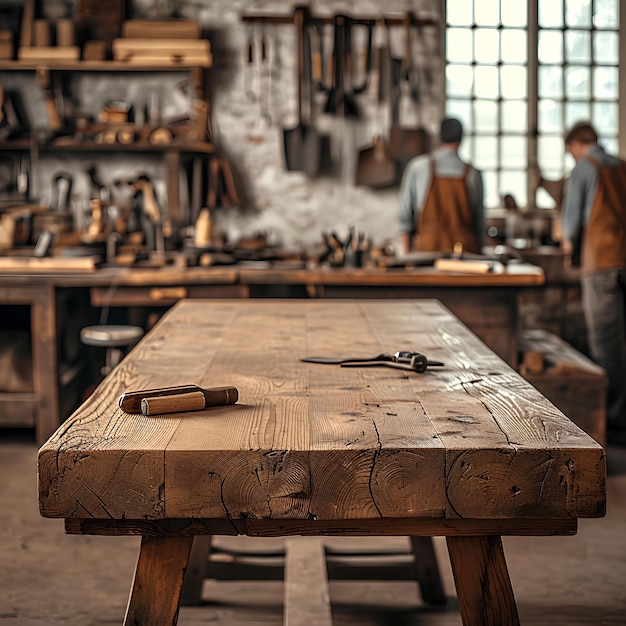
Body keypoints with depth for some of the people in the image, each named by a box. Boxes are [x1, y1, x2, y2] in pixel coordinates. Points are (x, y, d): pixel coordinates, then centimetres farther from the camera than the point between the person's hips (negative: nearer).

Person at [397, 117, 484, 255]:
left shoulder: (418, 167, 0)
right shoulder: (472, 174, 1)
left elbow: (404, 214, 1)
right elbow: (479, 219, 7)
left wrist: (407, 256, 7)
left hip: (427, 248, 0)